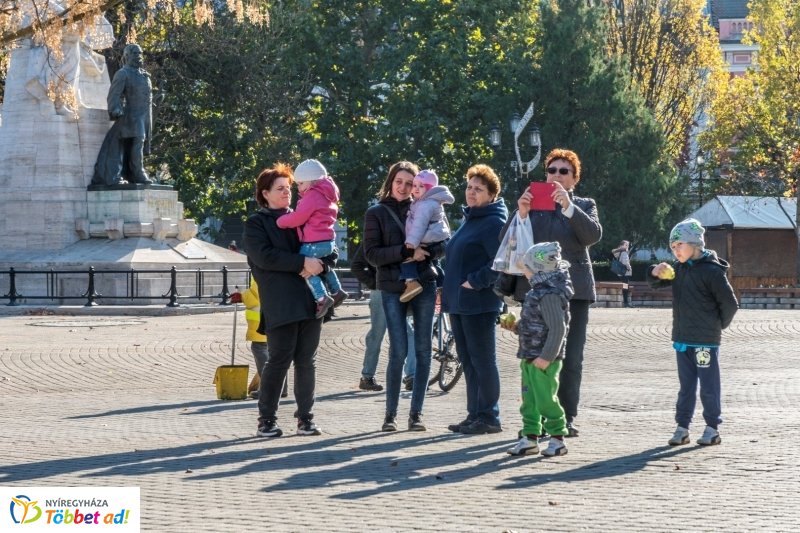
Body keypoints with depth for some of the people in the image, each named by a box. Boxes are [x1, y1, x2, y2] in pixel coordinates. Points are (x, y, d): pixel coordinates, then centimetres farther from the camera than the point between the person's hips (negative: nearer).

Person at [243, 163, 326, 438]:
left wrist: (316, 264, -6)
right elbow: (264, 256, -12)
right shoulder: (256, 224, 4)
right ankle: (267, 420, 2)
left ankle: (305, 417, 10)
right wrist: (302, 262, -20)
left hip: (308, 301, 5)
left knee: (306, 361, 4)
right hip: (280, 304, -5)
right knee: (279, 360, -6)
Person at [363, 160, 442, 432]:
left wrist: (424, 251, -13)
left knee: (423, 350, 2)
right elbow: (371, 253, -5)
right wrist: (406, 252, -16)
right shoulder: (376, 213, 4)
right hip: (392, 288, -2)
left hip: (423, 285, 2)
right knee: (399, 351, -8)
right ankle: (391, 413, 2)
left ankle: (416, 412, 9)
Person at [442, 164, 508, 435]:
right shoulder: (469, 220, 19)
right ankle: (474, 414, 18)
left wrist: (476, 281, -20)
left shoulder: (494, 223, -11)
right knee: (468, 361, 12)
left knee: (482, 360, -5)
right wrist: (448, 287, 17)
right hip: (458, 302, 10)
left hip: (479, 303, -10)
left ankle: (488, 417, 0)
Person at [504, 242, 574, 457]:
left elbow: (558, 328, -24)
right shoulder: (538, 291, 12)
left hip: (544, 361, -10)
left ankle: (558, 438, 5)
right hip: (530, 358, 10)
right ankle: (530, 437, 17)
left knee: (546, 399, -4)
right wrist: (518, 326, 10)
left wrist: (546, 356, -25)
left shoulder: (549, 295, -20)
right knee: (529, 400, 12)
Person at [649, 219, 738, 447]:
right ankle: (682, 427, 17)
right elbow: (658, 283, 20)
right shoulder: (678, 268, 8)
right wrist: (656, 273, -4)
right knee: (686, 386, 12)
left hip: (705, 341, -7)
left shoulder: (711, 271, -14)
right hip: (682, 339, 7)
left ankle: (712, 429, 10)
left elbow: (730, 304, -11)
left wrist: (718, 325, 1)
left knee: (709, 387, 2)